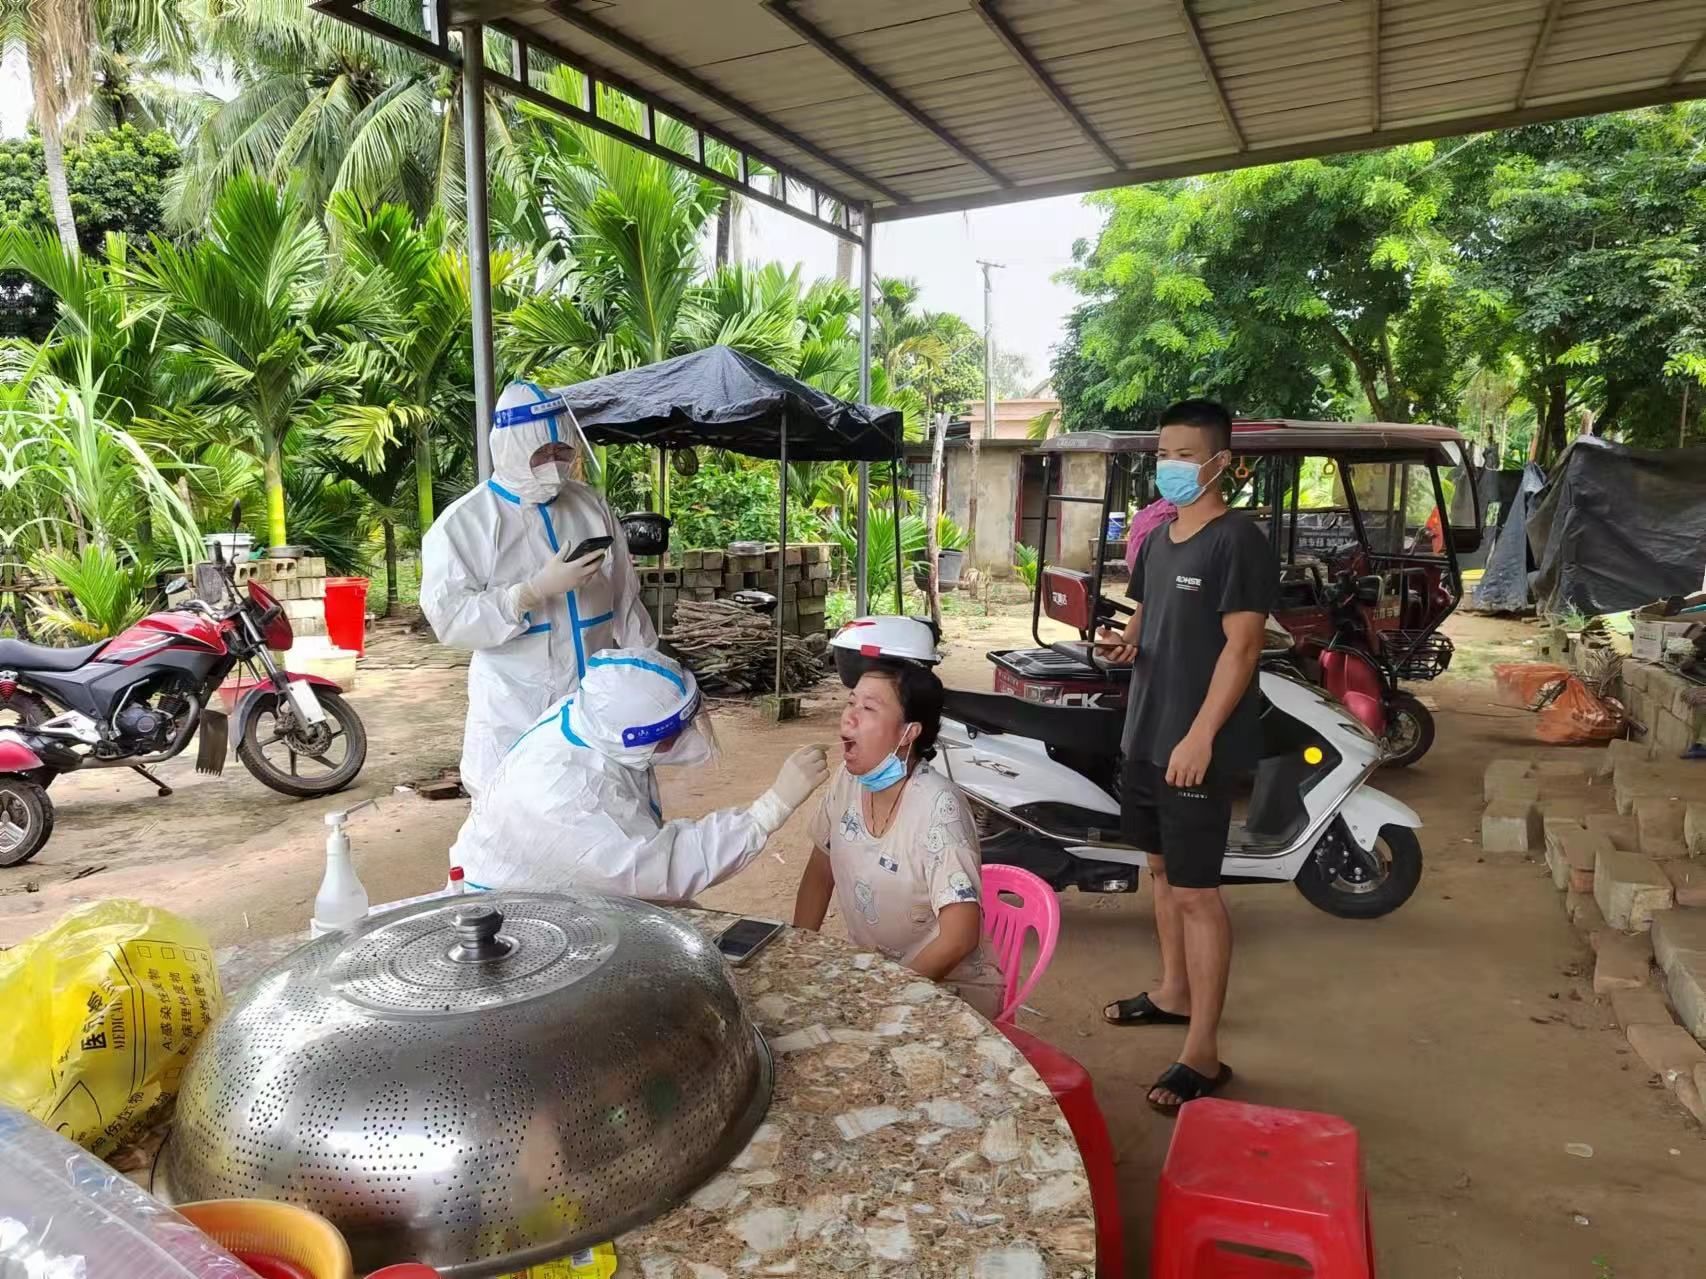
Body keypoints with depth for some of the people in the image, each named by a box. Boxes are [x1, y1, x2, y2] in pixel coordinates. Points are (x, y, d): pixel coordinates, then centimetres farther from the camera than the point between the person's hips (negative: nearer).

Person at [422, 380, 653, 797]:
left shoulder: (591, 506, 6)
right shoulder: (463, 522, -7)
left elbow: (625, 599, 12)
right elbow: (449, 619, -14)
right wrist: (538, 588, -22)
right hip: (514, 716, -3)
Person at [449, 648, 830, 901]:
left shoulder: (599, 715, -15)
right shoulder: (562, 790, -37)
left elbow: (698, 746, -5)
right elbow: (664, 869, -39)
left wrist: (690, 710, -29)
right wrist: (777, 801, -40)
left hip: (574, 894, 8)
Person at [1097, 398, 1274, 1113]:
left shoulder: (1238, 541, -12)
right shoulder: (1156, 539, 13)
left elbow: (1242, 646, -18)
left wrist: (1200, 735, -24)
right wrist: (1126, 642, 0)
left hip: (1198, 744, -8)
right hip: (1145, 735, 9)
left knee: (1196, 891, -5)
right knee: (1162, 870, 20)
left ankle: (1203, 1054, 3)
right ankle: (1174, 992, 38)